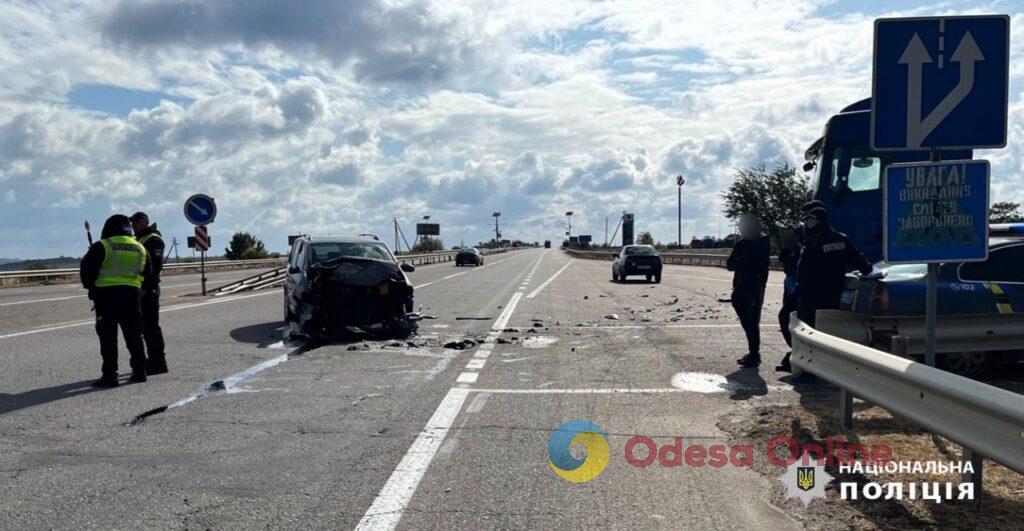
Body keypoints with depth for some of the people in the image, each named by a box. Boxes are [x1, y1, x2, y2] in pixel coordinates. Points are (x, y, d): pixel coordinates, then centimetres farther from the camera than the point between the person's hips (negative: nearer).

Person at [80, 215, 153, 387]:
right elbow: (147, 274, 19)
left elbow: (86, 268, -3)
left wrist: (90, 286, 13)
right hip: (133, 294, 5)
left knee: (108, 336, -1)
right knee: (134, 334, 12)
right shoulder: (140, 248, 12)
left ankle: (109, 375, -3)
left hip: (107, 295, -4)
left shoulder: (102, 246, -4)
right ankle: (139, 371, 14)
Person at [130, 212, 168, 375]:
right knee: (145, 326, 13)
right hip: (140, 289, 10)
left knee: (151, 326, -8)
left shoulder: (153, 239, -9)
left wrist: (146, 287, -24)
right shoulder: (140, 239, 21)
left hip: (148, 289, -10)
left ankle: (158, 363, -5)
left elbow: (156, 265, -20)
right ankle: (154, 361, 20)